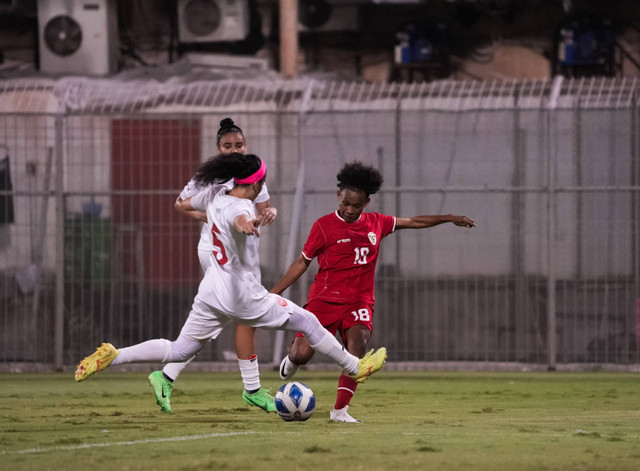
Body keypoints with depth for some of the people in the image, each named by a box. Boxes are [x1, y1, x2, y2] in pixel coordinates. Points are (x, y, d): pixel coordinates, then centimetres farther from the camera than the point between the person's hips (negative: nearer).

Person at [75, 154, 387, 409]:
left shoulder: (215, 195, 2)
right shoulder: (240, 206, -21)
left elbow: (185, 204, 23)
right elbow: (238, 218, -47)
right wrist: (245, 224, -71)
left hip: (211, 293, 8)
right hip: (243, 297, -8)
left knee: (178, 351, 12)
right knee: (308, 323, 8)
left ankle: (112, 356, -3)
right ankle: (355, 368, 19)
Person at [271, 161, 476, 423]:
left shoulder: (376, 224, 8)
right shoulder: (324, 226, -3)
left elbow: (412, 222, 22)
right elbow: (303, 262, 3)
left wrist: (449, 218, 24)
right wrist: (274, 292, -1)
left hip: (359, 302, 3)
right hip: (325, 299, -3)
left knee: (357, 351, -21)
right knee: (302, 354, -14)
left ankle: (340, 410, -14)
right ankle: (291, 358, 25)